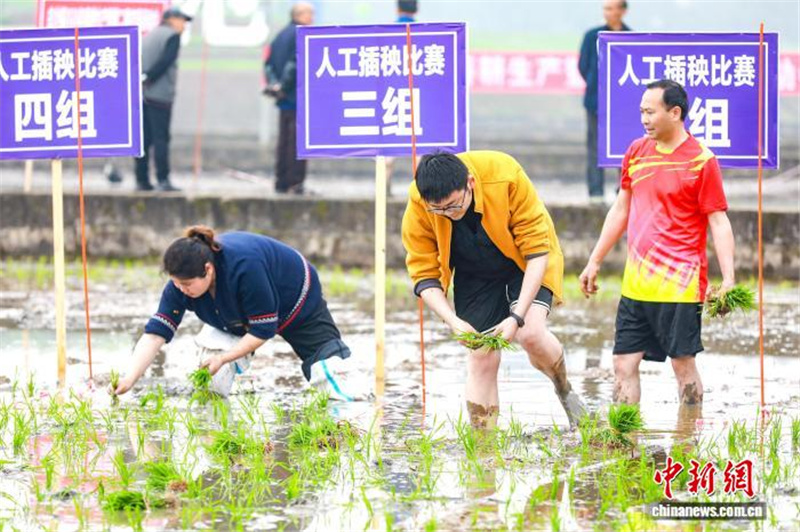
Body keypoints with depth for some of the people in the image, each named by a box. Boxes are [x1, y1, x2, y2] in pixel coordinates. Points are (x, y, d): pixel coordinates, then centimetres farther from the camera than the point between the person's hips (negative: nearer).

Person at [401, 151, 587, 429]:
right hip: (474, 275, 2)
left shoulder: (507, 177, -35)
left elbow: (537, 252, -29)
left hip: (525, 263, -2)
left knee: (531, 334, -24)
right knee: (481, 357, -6)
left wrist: (517, 317, -35)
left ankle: (565, 390, 5)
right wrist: (453, 321, -36)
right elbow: (424, 275, -19)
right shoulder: (417, 207, -28)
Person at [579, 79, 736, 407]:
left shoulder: (701, 160, -8)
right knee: (624, 364, 4)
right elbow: (621, 210, 20)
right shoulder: (637, 151, 10)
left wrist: (728, 279, -18)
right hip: (635, 283, 6)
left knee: (683, 363, -1)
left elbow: (719, 223, -9)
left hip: (680, 283, -6)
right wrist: (595, 262, 21)